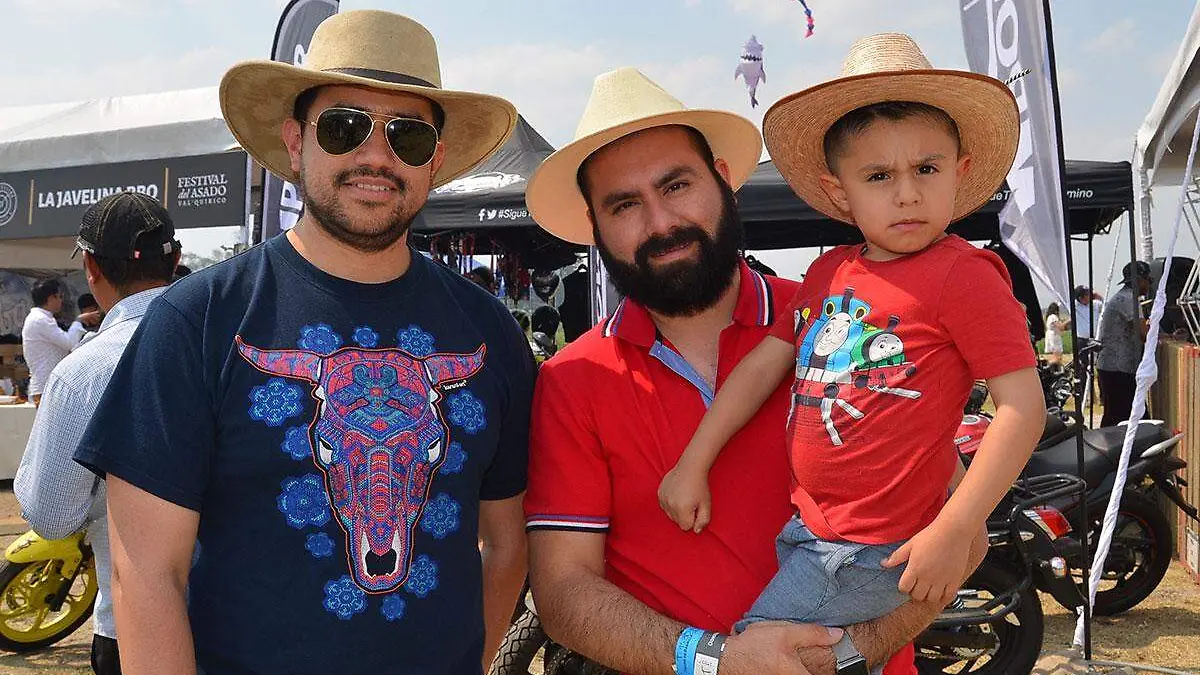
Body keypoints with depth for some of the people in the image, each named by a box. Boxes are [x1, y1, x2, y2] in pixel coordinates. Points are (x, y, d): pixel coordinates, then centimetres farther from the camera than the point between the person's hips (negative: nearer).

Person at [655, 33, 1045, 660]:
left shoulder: (962, 274, -13)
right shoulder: (829, 270, 7)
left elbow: (1022, 406, -15)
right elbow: (764, 363, 10)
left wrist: (953, 532, -19)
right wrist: (693, 464, 9)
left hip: (871, 555, -7)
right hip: (802, 528, 7)